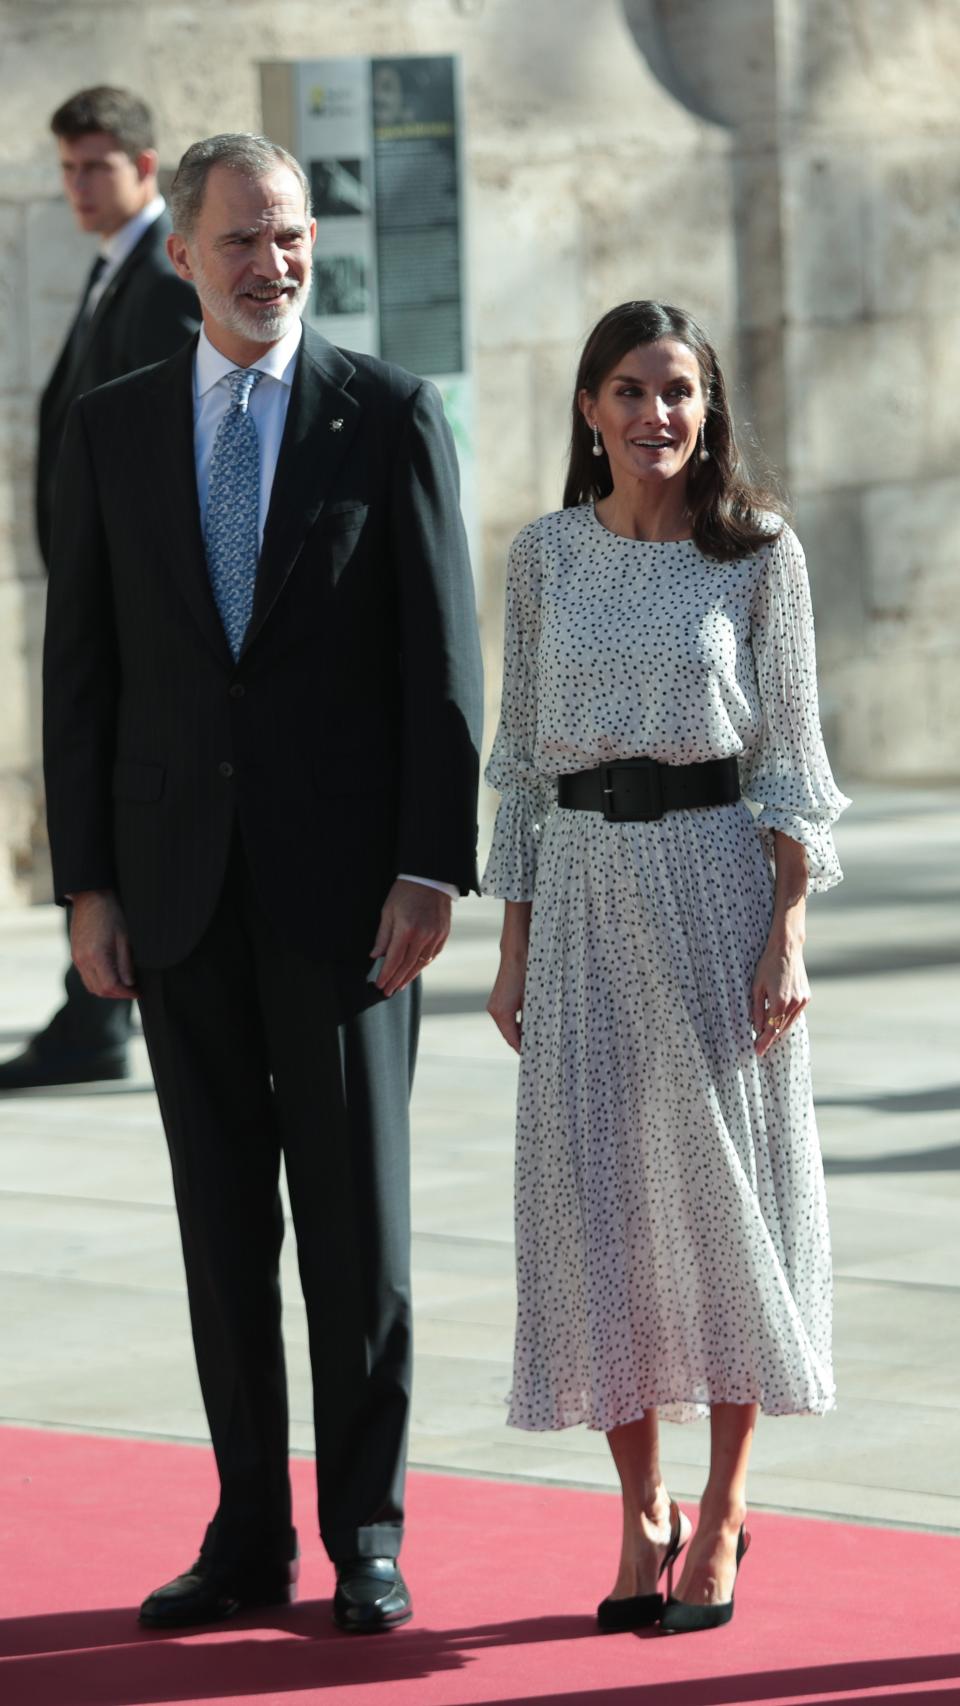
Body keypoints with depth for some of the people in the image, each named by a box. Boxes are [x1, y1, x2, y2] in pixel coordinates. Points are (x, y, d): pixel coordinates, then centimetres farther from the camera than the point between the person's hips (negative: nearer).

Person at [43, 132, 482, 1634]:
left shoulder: (390, 415, -1)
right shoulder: (112, 430, 6)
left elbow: (442, 657, -3)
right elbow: (81, 668, 7)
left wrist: (434, 865, -11)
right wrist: (87, 882, 1)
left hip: (343, 875, -2)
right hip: (181, 878, 3)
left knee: (356, 1203, 2)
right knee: (222, 1211, 7)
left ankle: (367, 1532, 10)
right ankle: (250, 1534, 14)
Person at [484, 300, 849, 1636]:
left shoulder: (759, 552, 0)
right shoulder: (545, 554, 6)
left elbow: (790, 756, -1)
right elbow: (521, 757, 9)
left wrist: (787, 935, -10)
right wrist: (514, 946, 5)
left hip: (718, 881, -2)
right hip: (585, 891, 2)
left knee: (724, 1185, 0)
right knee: (598, 1196, 1)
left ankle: (723, 1516, 10)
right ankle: (642, 1514, 12)